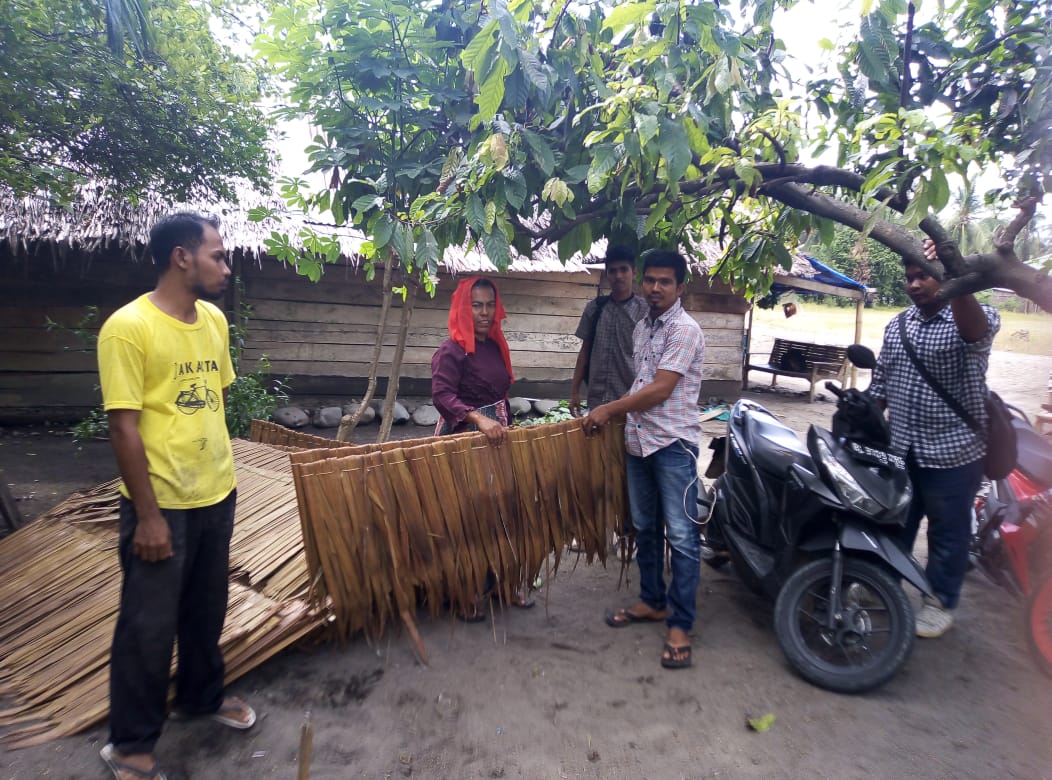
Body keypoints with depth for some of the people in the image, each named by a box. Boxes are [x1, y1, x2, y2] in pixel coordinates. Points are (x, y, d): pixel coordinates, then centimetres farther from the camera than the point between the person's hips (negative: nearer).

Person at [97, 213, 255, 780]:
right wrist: (148, 515, -16)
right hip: (162, 503, -6)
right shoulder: (128, 327, -17)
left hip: (216, 494, 6)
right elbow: (123, 426, -17)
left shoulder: (215, 320, 4)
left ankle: (201, 696, 43)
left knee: (207, 609, 21)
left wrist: (222, 470, 15)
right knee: (149, 624, 8)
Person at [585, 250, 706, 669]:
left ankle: (680, 624, 6)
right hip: (638, 442, 8)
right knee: (645, 528, 17)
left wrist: (609, 409, -12)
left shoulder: (685, 330, -12)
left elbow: (660, 390, -17)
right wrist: (613, 413, 15)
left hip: (673, 444, -8)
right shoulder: (641, 327, 14)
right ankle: (652, 601, 32)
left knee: (681, 537, -3)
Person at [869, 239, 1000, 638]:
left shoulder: (975, 318, -12)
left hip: (952, 452, -5)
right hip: (899, 448, 5)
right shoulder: (897, 325, 7)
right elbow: (880, 381, 12)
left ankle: (940, 602, 27)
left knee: (948, 532, 10)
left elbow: (974, 329, -39)